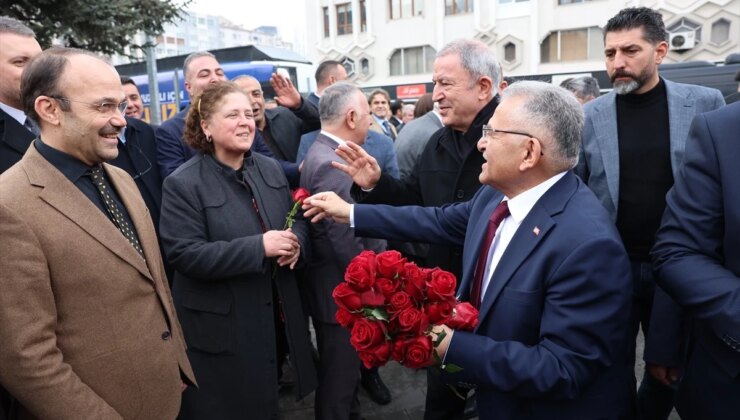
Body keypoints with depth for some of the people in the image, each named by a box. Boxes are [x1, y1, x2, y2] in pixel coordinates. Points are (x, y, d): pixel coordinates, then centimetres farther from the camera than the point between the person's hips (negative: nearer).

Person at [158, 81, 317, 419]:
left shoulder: (270, 169, 4)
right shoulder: (183, 184, -14)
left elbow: (296, 219, 11)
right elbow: (185, 255, -22)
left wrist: (295, 242, -13)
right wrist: (259, 247, -29)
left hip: (274, 313, 5)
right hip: (219, 327, -5)